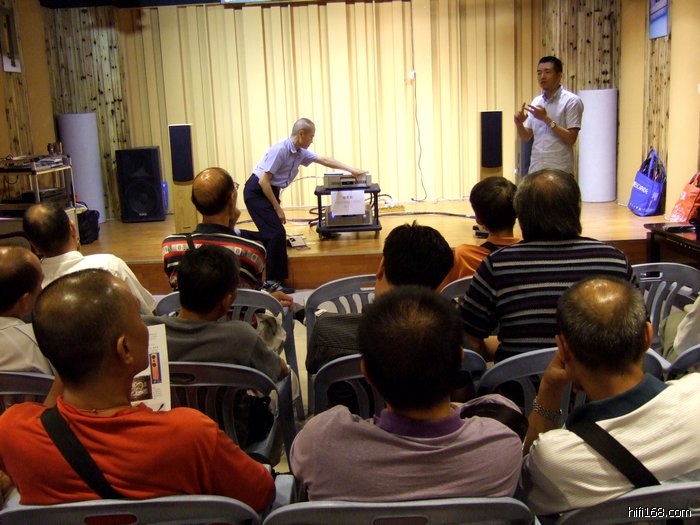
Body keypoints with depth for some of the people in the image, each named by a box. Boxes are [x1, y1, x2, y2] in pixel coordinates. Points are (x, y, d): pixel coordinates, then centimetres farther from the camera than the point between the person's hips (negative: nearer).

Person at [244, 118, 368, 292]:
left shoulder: (300, 152, 1)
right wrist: (278, 209, -18)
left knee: (271, 234, 12)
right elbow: (264, 181, -23)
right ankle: (272, 281, -4)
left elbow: (324, 160, 15)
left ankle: (271, 277, 25)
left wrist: (351, 170, 16)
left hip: (270, 191, 9)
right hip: (257, 192, -9)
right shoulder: (280, 150, -24)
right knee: (277, 233, -12)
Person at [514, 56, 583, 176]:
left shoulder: (571, 101, -6)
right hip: (535, 169, 5)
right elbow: (526, 137, 13)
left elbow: (571, 139, -13)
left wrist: (546, 119, -19)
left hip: (560, 171, -5)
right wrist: (519, 124, -8)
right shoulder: (536, 101, 12)